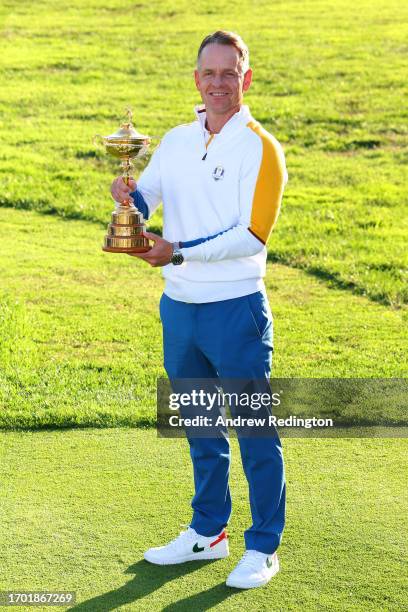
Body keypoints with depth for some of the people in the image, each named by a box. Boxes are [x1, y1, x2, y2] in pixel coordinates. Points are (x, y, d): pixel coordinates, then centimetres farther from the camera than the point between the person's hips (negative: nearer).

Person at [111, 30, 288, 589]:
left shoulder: (260, 147, -8)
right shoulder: (176, 141, 10)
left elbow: (252, 235, -17)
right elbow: (142, 203, 12)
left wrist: (181, 252, -23)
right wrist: (128, 199, -12)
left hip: (236, 310, -6)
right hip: (179, 307, 6)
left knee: (255, 432, 2)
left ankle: (264, 547, 13)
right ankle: (208, 532, 32)